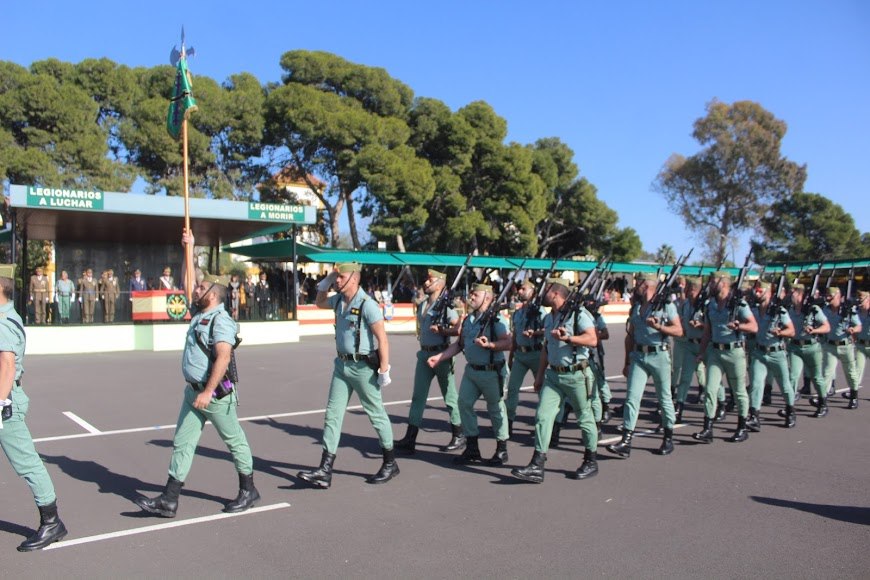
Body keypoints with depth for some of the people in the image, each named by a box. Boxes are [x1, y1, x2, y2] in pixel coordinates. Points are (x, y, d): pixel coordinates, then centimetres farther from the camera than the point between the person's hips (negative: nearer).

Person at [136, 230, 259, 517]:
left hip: (215, 393, -9)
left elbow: (223, 358, -27)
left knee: (234, 440, 6)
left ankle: (248, 491, 21)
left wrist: (208, 391, -31)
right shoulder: (199, 313, 10)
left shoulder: (221, 321, -17)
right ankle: (169, 500, 10)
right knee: (182, 442, 7)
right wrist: (189, 248, 22)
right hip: (193, 391, 9)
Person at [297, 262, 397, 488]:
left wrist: (384, 370, -21)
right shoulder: (339, 300, 8)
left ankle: (390, 464, 22)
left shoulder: (367, 304, -16)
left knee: (376, 414, 6)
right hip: (342, 365, 8)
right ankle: (325, 471, 6)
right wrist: (326, 282, 12)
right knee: (333, 414, 4)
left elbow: (382, 338, -18)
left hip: (363, 367, -8)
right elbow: (320, 303, 30)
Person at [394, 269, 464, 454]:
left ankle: (459, 437, 17)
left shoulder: (446, 306, -11)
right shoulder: (422, 306, 11)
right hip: (424, 354, 7)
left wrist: (441, 330, -24)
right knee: (418, 396, 5)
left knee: (450, 397, 4)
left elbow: (460, 329, -16)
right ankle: (410, 438, 7)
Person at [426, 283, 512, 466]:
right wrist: (439, 357, 10)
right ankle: (472, 448, 15)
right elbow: (459, 344, 16)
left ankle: (502, 449, 20)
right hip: (471, 370, 7)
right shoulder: (468, 320, 10)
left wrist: (489, 345, -35)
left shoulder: (495, 319, -13)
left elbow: (507, 343, -21)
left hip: (491, 372, -7)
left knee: (496, 409, 4)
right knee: (464, 403, 3)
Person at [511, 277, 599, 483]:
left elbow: (592, 339, -21)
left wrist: (568, 338, -33)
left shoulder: (578, 313, -10)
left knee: (585, 418, 8)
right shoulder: (548, 318, 14)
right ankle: (537, 466, -5)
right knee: (543, 416, -4)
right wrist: (539, 375, 18)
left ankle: (591, 462, 26)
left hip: (576, 375, -7)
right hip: (553, 375, 7)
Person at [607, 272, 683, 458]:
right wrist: (627, 362, 14)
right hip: (638, 356, 4)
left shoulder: (666, 305, -4)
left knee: (664, 398, 8)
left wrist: (658, 326, -22)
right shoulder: (636, 306, 12)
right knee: (632, 396, -6)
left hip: (659, 356, -4)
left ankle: (668, 438, 26)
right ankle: (626, 443, -9)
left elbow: (679, 331, -7)